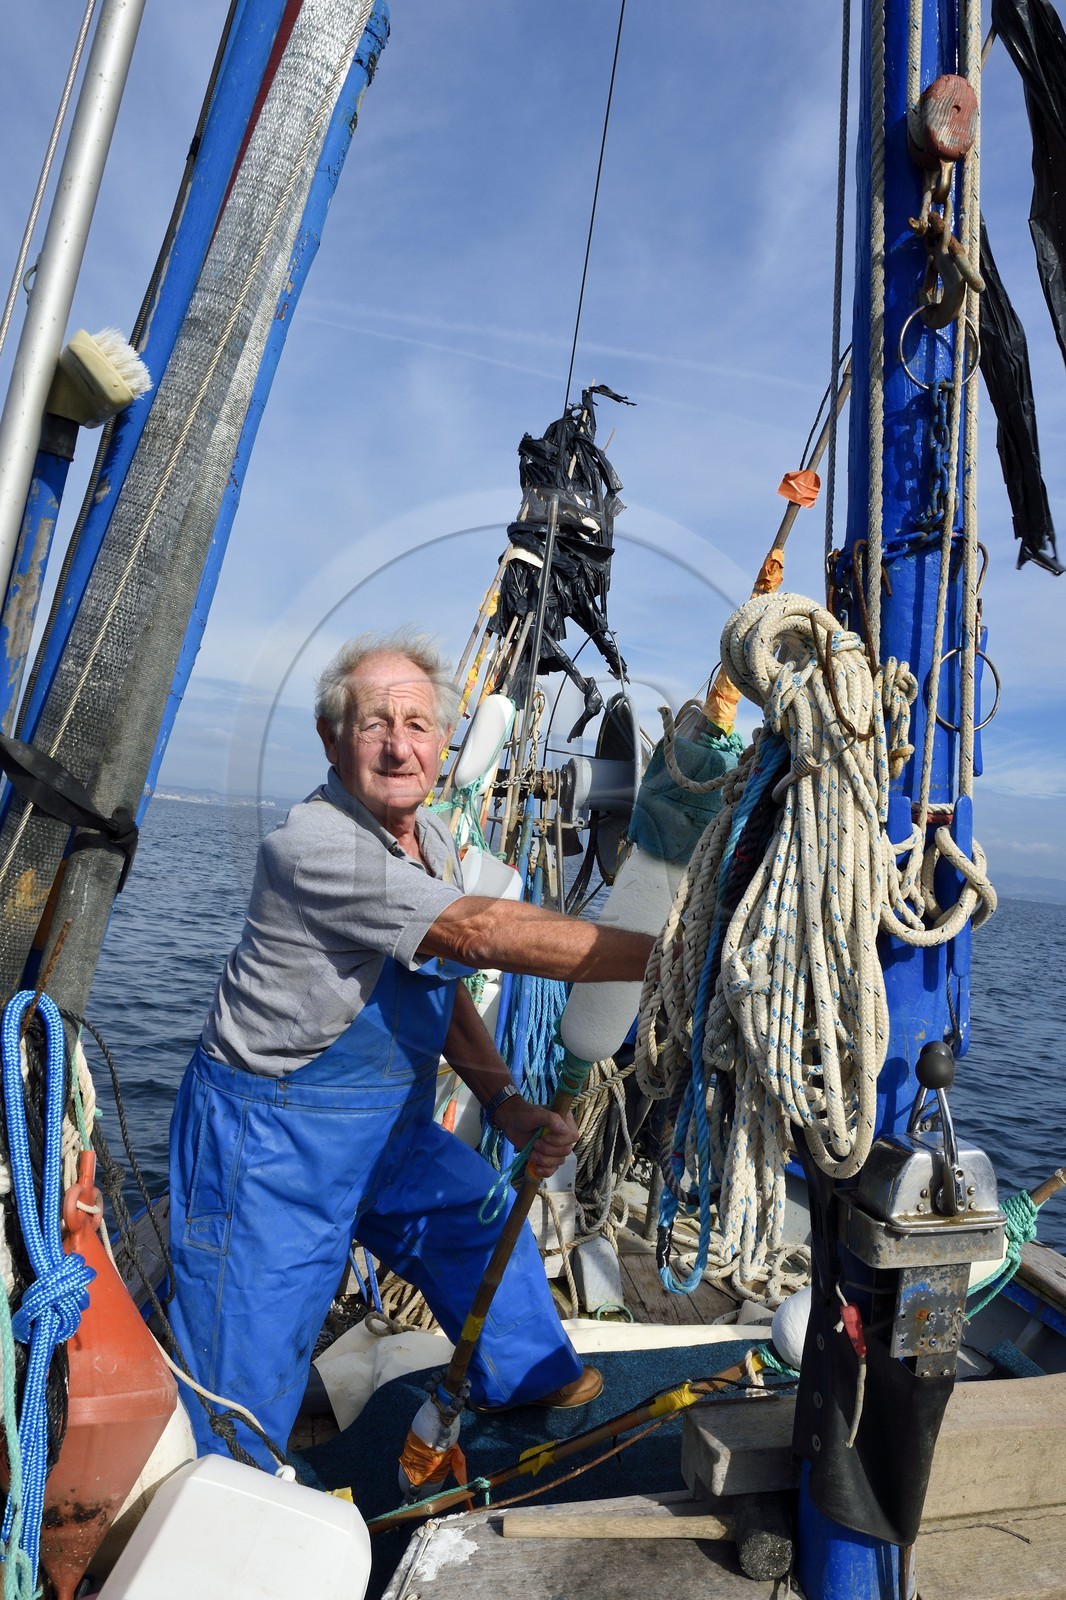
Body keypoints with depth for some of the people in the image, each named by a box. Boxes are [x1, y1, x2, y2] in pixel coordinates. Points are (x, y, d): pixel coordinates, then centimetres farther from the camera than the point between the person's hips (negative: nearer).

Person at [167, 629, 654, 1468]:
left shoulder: (434, 837, 0)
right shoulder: (313, 846, -29)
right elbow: (482, 933, -37)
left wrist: (506, 1102, -3)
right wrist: (668, 954, -35)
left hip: (389, 1125, 9)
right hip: (271, 1137, -8)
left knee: (484, 1212, 22)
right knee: (245, 1389, 6)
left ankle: (531, 1376, 48)